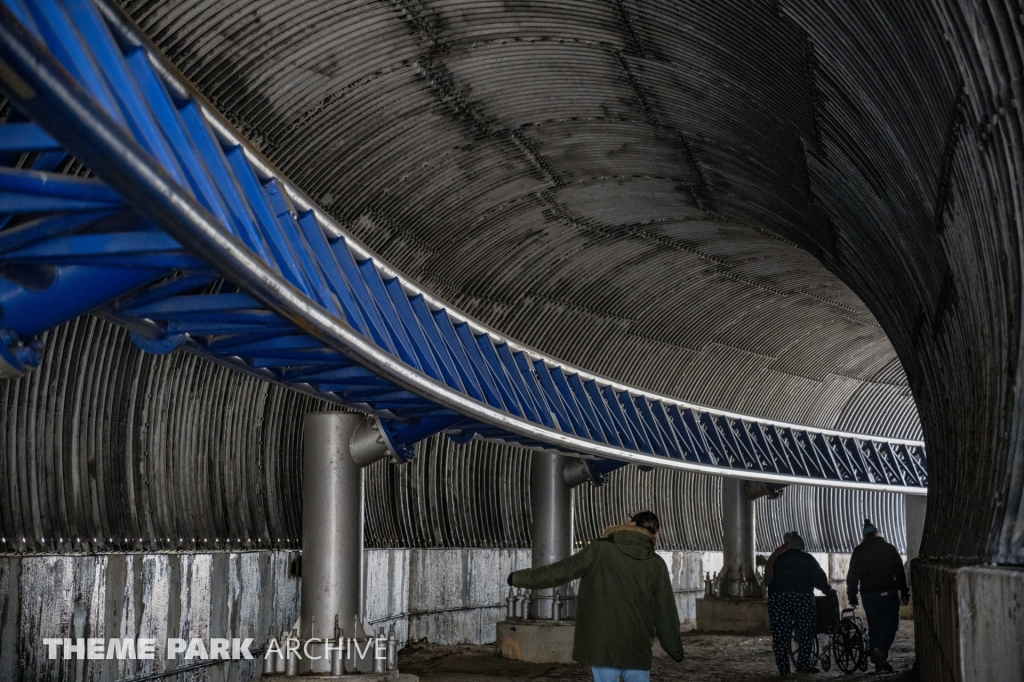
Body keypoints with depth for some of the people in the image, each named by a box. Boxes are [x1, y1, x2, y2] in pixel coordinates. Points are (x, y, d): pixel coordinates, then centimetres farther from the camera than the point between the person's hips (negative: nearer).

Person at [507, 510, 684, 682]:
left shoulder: (599, 550, -6)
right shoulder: (656, 565, 1)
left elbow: (558, 572, -1)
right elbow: (666, 614, 5)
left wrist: (518, 578, 12)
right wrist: (676, 649, 20)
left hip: (602, 647, -1)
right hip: (637, 649, 1)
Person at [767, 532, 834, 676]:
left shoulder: (779, 559, 19)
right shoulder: (807, 559, 9)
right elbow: (819, 578, 7)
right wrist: (828, 590, 21)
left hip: (777, 596, 3)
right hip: (802, 596, -2)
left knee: (780, 634, 2)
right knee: (806, 631, 8)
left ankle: (783, 668, -2)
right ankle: (803, 664, 2)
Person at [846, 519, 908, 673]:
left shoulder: (858, 552, 5)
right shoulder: (889, 549, 3)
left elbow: (852, 575, 4)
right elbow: (900, 572, 3)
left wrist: (852, 595, 9)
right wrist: (904, 592, 9)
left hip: (868, 595, 2)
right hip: (888, 593, -2)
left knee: (874, 626, 10)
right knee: (890, 624, 0)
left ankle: (878, 661, 9)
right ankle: (881, 650, -25)